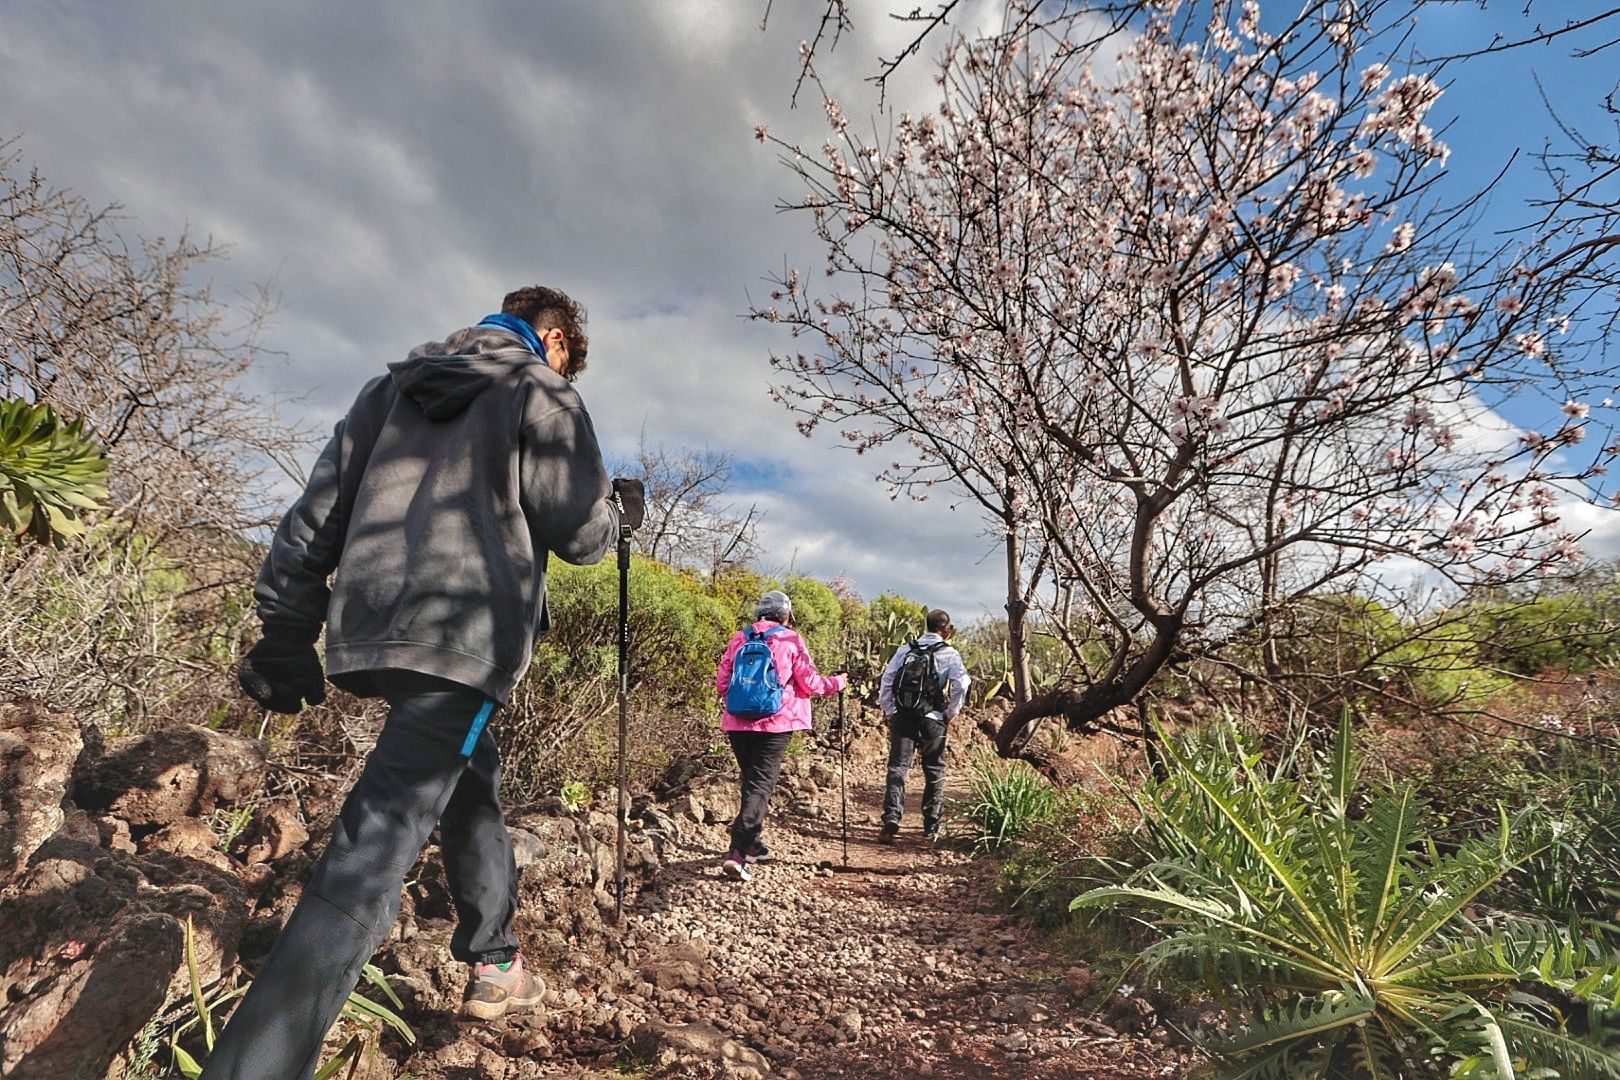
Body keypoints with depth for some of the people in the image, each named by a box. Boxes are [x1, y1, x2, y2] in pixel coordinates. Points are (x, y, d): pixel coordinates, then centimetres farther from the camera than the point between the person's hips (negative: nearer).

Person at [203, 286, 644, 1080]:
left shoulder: (391, 388, 19)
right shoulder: (542, 396, 0)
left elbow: (319, 511, 15)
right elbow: (580, 535, -3)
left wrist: (287, 632, 18)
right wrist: (621, 509, 19)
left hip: (369, 634, 8)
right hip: (464, 641, -8)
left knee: (474, 790, 23)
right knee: (375, 851, -8)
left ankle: (494, 968, 38)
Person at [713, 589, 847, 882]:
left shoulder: (739, 638, 7)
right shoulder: (790, 640, -3)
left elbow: (721, 682, 7)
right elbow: (810, 684, -1)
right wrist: (837, 682, 17)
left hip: (737, 723, 4)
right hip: (774, 723, -4)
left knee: (749, 781, 20)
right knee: (761, 785, -2)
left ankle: (751, 844, 31)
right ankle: (737, 852, -13)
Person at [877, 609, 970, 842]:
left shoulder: (905, 649, 6)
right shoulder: (950, 654, -1)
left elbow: (886, 681, 2)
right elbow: (961, 685, -13)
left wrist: (889, 712, 10)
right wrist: (951, 713, 0)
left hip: (901, 717, 2)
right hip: (932, 719, -1)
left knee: (897, 768, 3)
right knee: (934, 772, 13)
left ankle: (891, 818, -13)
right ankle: (931, 826, 21)